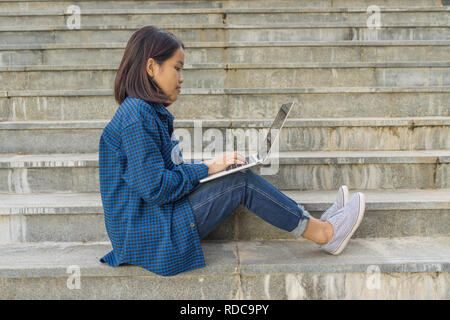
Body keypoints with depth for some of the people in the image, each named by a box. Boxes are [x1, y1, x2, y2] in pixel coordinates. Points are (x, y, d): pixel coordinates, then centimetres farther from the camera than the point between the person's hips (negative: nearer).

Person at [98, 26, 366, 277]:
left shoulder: (151, 112, 12)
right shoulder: (137, 116, -19)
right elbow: (155, 188, -23)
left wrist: (213, 163, 1)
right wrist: (206, 167, -12)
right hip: (149, 234, -9)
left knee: (239, 175, 4)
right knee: (242, 181, -12)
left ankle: (314, 222, 8)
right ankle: (324, 233, 1)